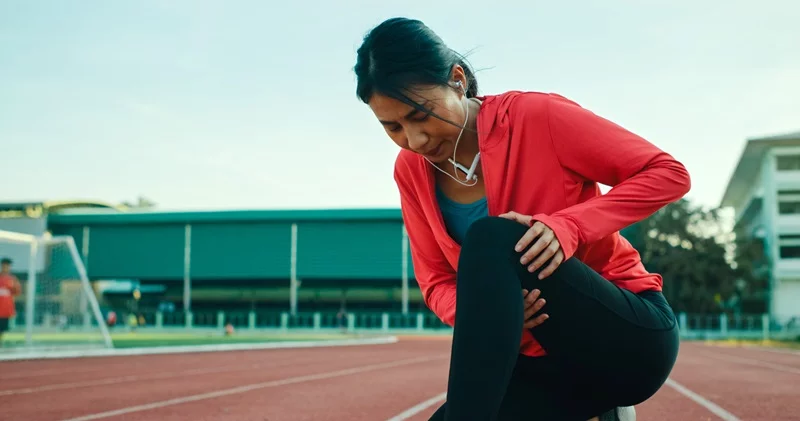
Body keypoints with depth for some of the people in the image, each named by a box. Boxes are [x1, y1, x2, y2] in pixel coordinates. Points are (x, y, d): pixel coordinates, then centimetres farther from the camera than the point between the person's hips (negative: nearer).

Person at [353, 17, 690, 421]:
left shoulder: (536, 116, -13)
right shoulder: (411, 171, 1)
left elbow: (670, 173, -11)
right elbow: (435, 281, 5)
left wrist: (568, 226, -26)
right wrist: (477, 313, -20)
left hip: (632, 337, -6)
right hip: (544, 360, 6)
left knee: (491, 237, -28)